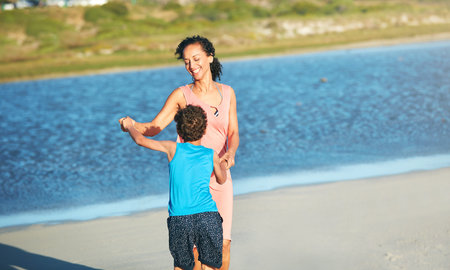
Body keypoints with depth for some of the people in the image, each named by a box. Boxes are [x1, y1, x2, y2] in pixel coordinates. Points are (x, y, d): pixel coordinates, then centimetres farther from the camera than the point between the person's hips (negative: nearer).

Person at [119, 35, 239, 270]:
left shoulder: (227, 93, 7)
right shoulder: (182, 95, -3)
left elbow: (233, 133, 7)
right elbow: (154, 127, -7)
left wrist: (230, 153, -15)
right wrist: (132, 125, -28)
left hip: (219, 175, 3)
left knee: (223, 243, 2)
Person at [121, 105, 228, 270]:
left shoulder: (173, 149, 8)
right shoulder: (211, 155, 11)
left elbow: (140, 140, 17)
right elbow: (222, 180, 30)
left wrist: (129, 126, 38)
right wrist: (222, 163, 51)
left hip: (179, 219, 0)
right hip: (208, 217, 0)